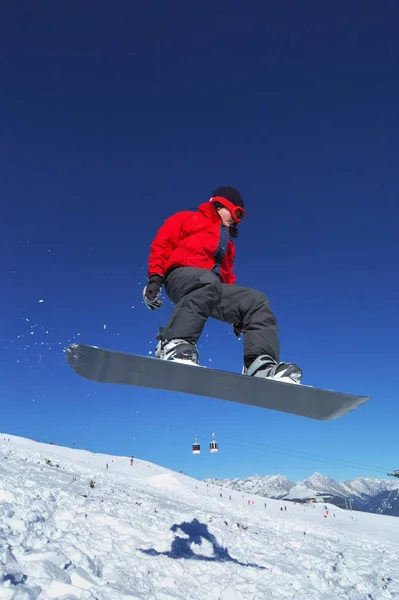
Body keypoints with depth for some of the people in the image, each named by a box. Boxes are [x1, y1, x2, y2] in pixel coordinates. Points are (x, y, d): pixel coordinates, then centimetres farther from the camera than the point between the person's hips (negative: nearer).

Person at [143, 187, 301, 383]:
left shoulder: (228, 242, 38)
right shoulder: (188, 219, 21)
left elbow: (227, 276, 33)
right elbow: (161, 244, 9)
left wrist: (237, 312, 22)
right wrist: (155, 278, -8)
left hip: (213, 286, 6)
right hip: (181, 275, -6)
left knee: (256, 301, -16)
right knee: (208, 282, -41)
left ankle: (261, 365, -30)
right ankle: (173, 344, -49)